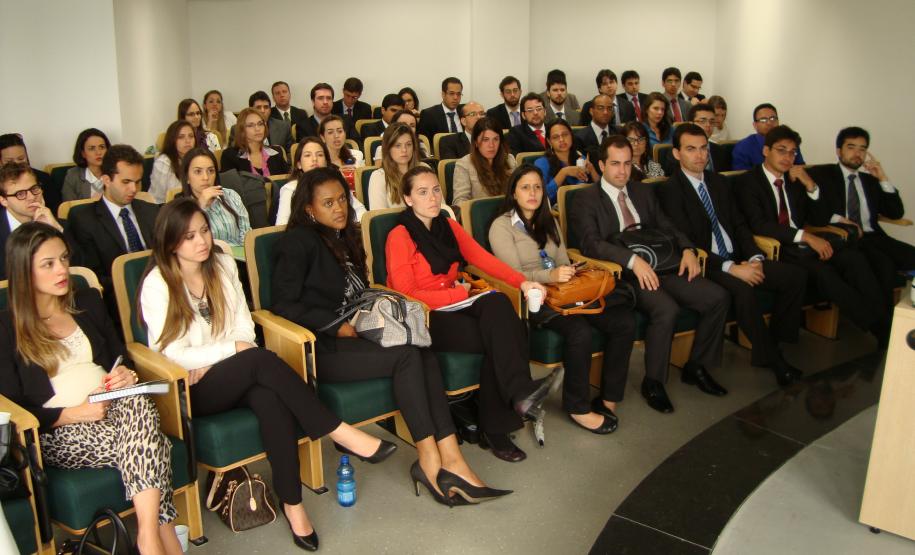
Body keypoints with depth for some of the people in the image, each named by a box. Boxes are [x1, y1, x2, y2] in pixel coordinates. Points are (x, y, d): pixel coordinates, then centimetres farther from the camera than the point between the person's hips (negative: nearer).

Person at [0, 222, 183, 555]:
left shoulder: (88, 302, 18)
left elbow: (120, 356, 25)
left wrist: (125, 374, -1)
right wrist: (75, 413, -15)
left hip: (114, 409, 4)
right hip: (56, 433, -4)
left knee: (139, 403, -36)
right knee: (146, 443, -34)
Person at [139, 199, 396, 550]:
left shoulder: (223, 264, 7)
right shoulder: (157, 285, -8)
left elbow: (244, 326, 8)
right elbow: (173, 354, -12)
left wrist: (213, 360, -9)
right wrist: (233, 348, -14)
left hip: (235, 375, 4)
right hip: (190, 389, -4)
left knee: (271, 398, -32)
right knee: (261, 359, -33)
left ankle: (292, 503, -28)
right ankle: (339, 433, -29)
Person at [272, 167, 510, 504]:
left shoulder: (344, 236, 21)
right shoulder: (298, 242, -3)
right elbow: (284, 305, -10)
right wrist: (339, 327, -14)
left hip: (353, 333, 7)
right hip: (321, 348, -7)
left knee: (425, 356, -23)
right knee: (407, 355, -28)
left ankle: (448, 457, -31)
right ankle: (429, 459, -23)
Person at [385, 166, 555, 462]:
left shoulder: (449, 226, 12)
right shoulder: (400, 237, -8)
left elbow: (483, 258, 1)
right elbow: (406, 295, -12)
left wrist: (522, 282, -14)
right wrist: (458, 293, -11)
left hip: (453, 306, 6)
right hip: (423, 318, -6)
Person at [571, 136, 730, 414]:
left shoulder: (644, 193, 21)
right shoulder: (586, 199, 1)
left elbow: (667, 227, 20)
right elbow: (591, 244, -13)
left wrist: (687, 249, -2)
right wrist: (633, 260, -25)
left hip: (660, 268, 6)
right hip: (622, 275, -6)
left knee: (718, 297, -10)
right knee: (666, 309, -32)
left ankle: (696, 367, 9)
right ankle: (653, 382, -11)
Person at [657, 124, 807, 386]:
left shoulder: (718, 182, 16)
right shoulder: (669, 190, -7)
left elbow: (739, 225, 15)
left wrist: (754, 258, -5)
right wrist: (730, 268, -22)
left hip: (737, 258, 7)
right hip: (705, 265, -7)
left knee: (796, 275, -11)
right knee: (742, 289, -35)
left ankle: (774, 341, 2)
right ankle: (772, 359, -18)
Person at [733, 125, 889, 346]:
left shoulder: (796, 180, 19)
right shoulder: (748, 182, 0)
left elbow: (821, 220, 15)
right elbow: (759, 225, -15)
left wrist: (810, 185, -1)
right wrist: (806, 236, -21)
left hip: (802, 246, 6)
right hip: (775, 251, -6)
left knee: (852, 256, -22)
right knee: (821, 270, -32)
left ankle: (885, 325, -29)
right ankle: (875, 328, -28)